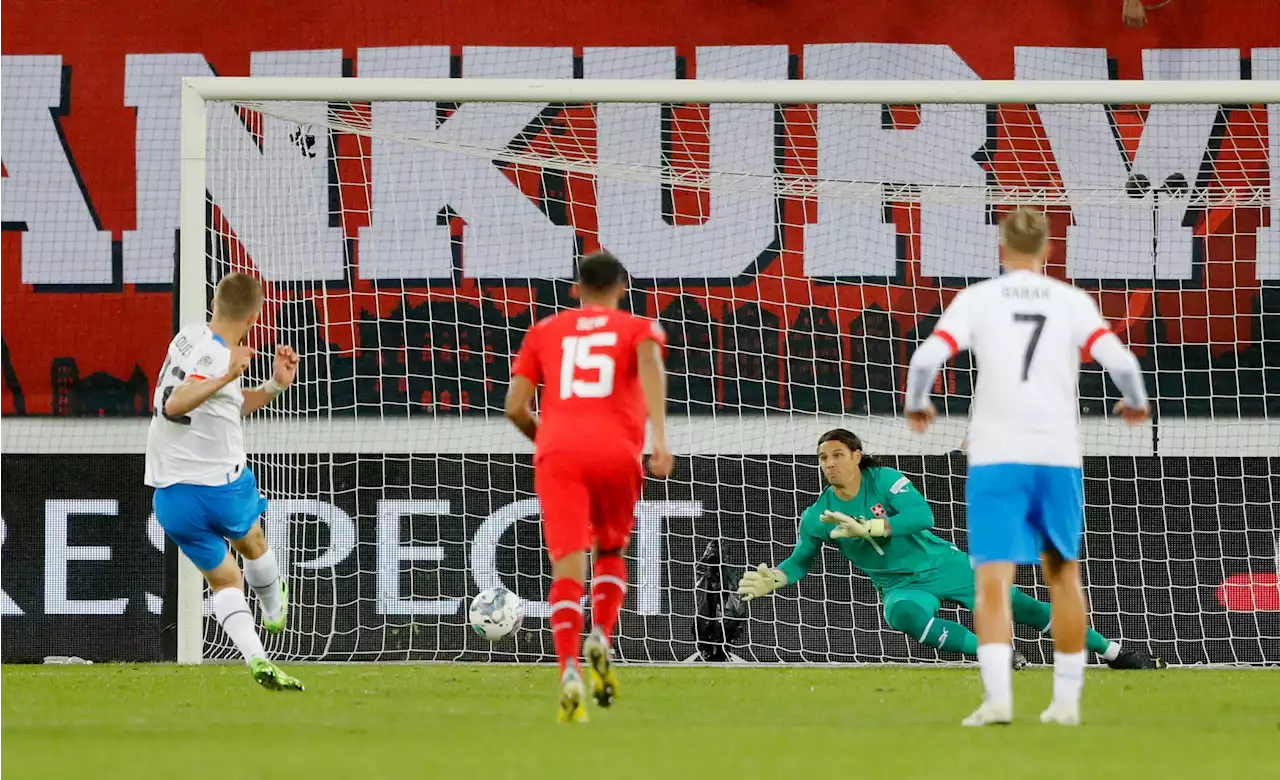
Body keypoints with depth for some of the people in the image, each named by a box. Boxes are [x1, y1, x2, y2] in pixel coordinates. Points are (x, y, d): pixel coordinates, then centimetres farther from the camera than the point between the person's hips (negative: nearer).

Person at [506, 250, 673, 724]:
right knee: (610, 553, 23)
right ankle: (600, 639, -4)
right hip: (617, 452, 0)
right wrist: (660, 436, -19)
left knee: (567, 566, -8)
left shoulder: (544, 332, 20)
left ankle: (569, 670, -29)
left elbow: (515, 406, 14)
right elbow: (649, 360, -9)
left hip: (558, 453, 0)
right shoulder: (638, 328, 15)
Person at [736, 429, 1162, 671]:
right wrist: (770, 580, -15)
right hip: (901, 585, 1)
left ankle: (1113, 652, 6)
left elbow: (922, 515, -28)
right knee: (902, 614, -36)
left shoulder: (885, 481, -15)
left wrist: (866, 528, -37)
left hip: (942, 564, -1)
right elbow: (800, 561, 5)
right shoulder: (817, 516, -5)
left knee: (1019, 607, -5)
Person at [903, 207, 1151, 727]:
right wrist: (1135, 404, 15)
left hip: (995, 459, -2)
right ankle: (1066, 699, 19)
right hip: (1058, 455, 2)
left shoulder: (977, 298, 3)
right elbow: (1120, 360, -6)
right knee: (1063, 574, 17)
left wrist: (916, 406, 11)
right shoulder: (1072, 302, 5)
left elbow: (927, 357, -8)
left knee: (993, 581, -6)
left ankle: (997, 695, -22)